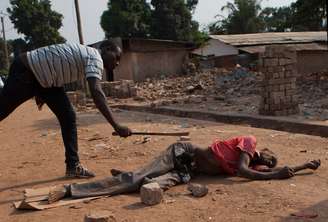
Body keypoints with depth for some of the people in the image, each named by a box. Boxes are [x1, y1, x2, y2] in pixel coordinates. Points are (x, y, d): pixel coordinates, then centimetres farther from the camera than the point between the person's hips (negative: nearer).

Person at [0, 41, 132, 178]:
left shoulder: (88, 55, 8)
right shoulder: (95, 58, -22)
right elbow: (96, 92, -38)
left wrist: (41, 93, 27)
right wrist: (116, 126, -42)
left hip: (43, 76, 10)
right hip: (25, 71, -10)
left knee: (68, 117, 2)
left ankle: (73, 166, 6)